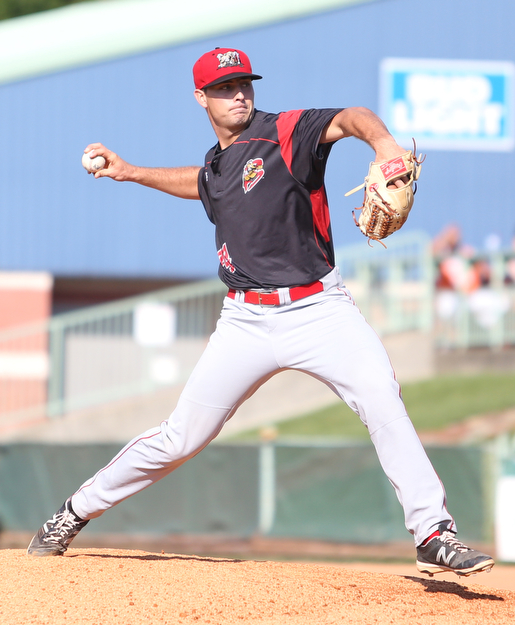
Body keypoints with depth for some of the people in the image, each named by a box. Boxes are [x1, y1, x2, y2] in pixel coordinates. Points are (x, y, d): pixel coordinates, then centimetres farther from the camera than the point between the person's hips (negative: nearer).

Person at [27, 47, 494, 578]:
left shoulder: (285, 134, -5)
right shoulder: (215, 167, 14)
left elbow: (349, 118, -25)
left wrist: (382, 142, -47)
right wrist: (129, 172, 39)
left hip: (318, 309, -4)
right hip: (247, 322, 4)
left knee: (380, 396, -28)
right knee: (180, 438, 6)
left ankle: (434, 536, -26)